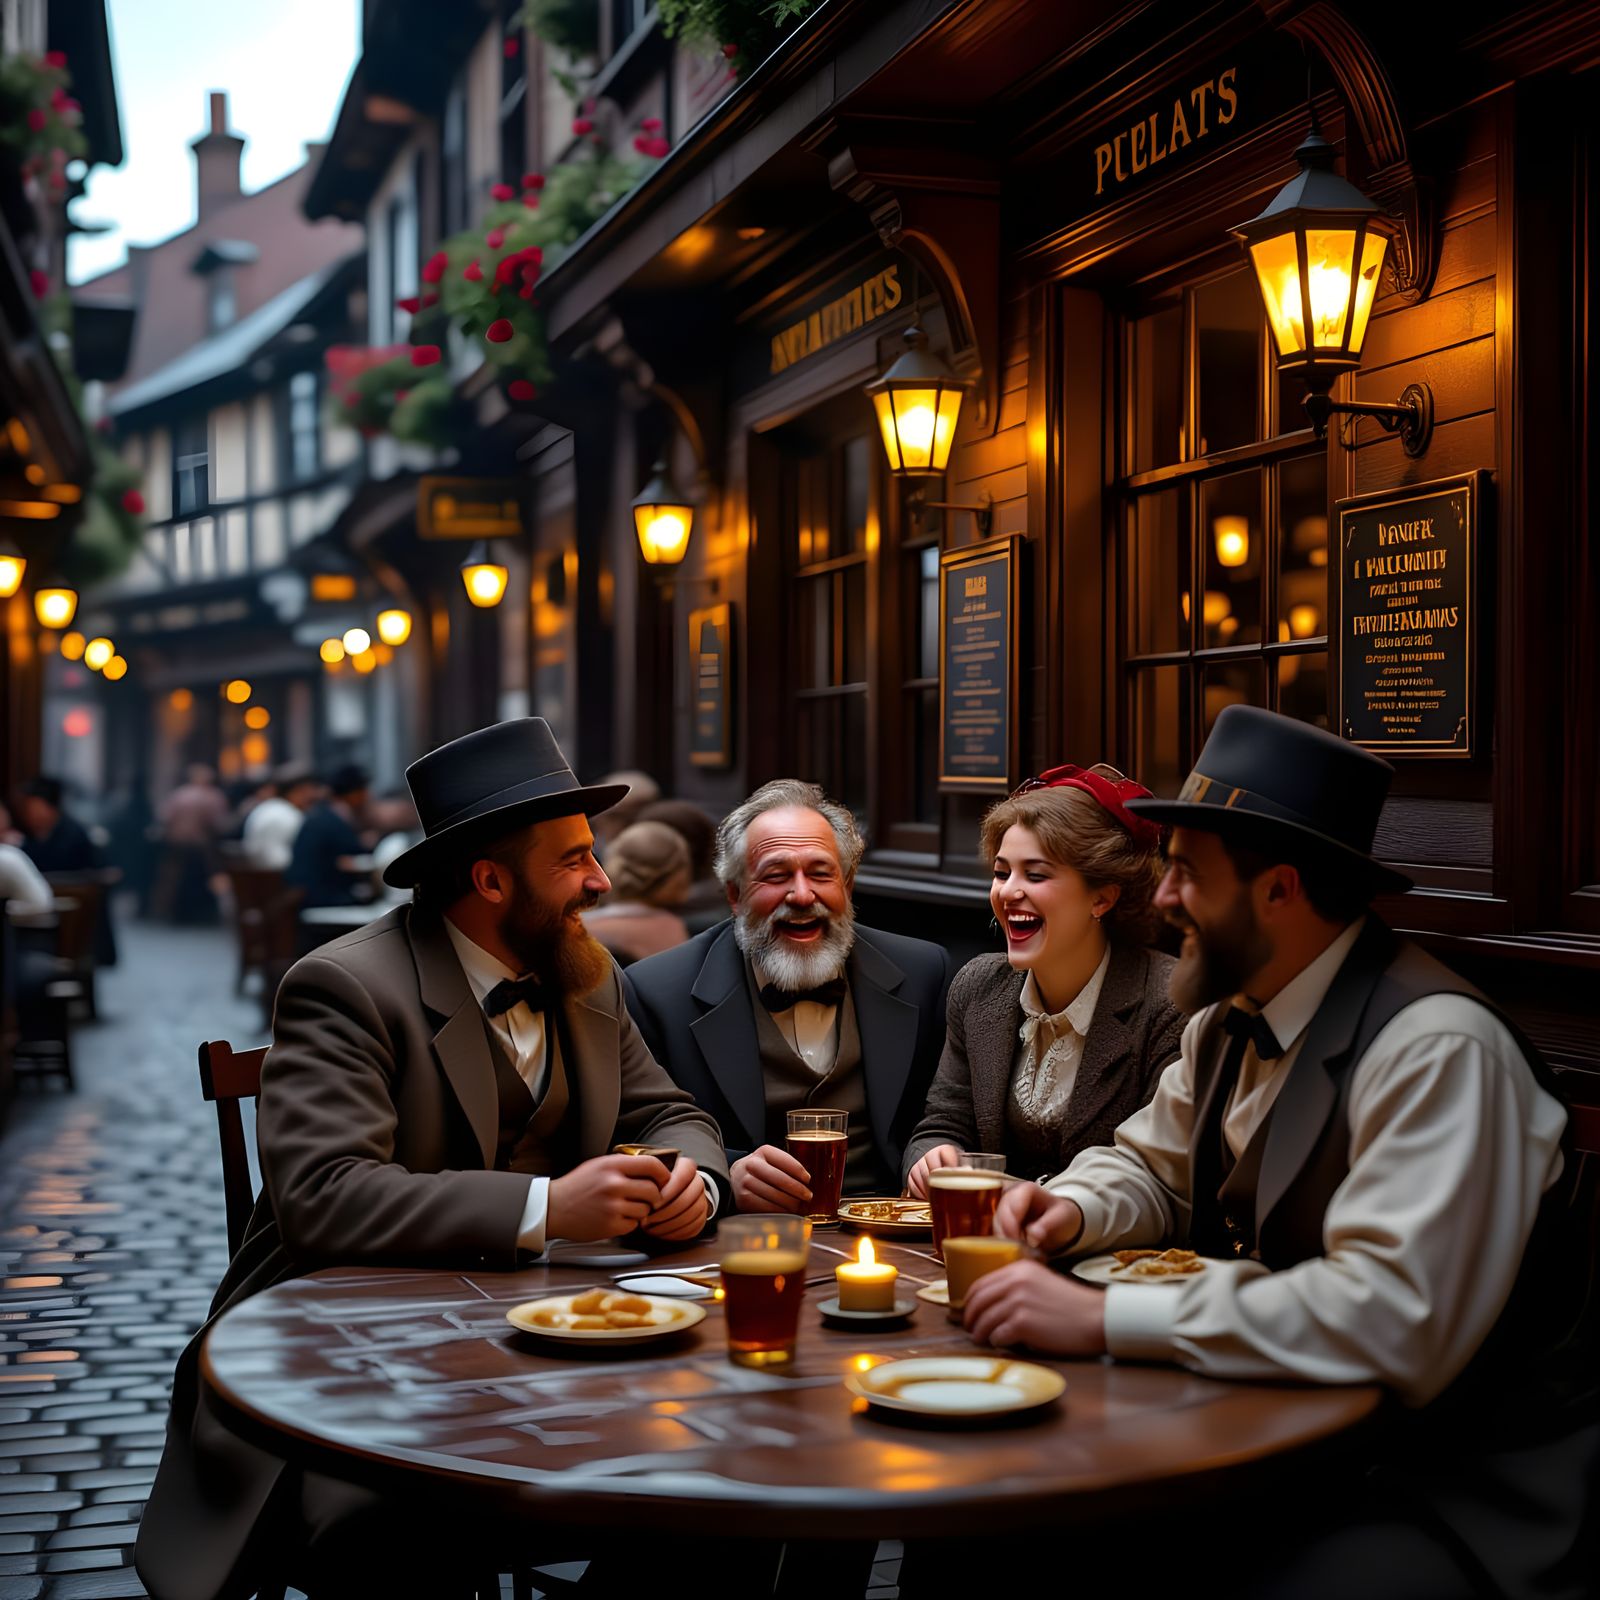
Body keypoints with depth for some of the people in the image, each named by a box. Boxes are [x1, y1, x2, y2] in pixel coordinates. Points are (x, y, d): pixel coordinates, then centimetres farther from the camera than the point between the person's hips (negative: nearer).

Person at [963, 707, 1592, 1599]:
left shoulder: (1438, 1049, -22)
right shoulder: (1232, 1017, 4)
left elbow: (1393, 1316, -31)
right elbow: (1151, 1167, 21)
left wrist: (1103, 1320, -30)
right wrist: (1075, 1209, -3)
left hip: (1461, 1489, -7)